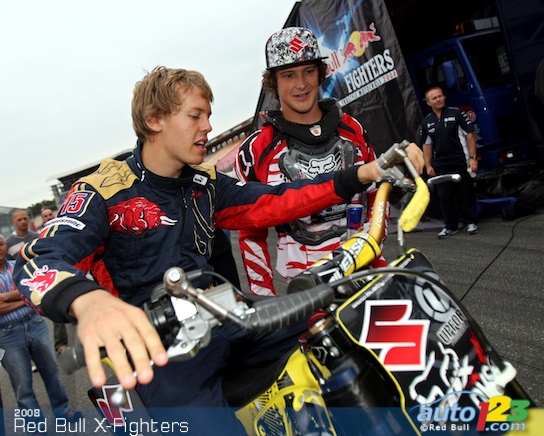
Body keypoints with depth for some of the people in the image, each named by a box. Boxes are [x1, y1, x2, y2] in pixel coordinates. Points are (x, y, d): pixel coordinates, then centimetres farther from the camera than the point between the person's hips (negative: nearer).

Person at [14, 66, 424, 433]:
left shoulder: (204, 184, 10)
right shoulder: (104, 191, -9)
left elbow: (271, 202, 3)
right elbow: (39, 262, -23)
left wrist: (366, 173, -7)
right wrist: (89, 301, -49)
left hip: (218, 320, 6)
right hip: (157, 344, -5)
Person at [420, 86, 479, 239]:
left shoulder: (456, 113, -3)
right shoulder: (426, 122, 8)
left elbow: (469, 135, -3)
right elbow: (427, 144, 13)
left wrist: (473, 158, -10)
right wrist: (428, 166, 6)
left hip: (461, 162, -3)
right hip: (440, 165, 3)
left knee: (466, 193, 4)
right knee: (444, 196, 4)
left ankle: (470, 222, 19)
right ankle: (450, 226, 15)